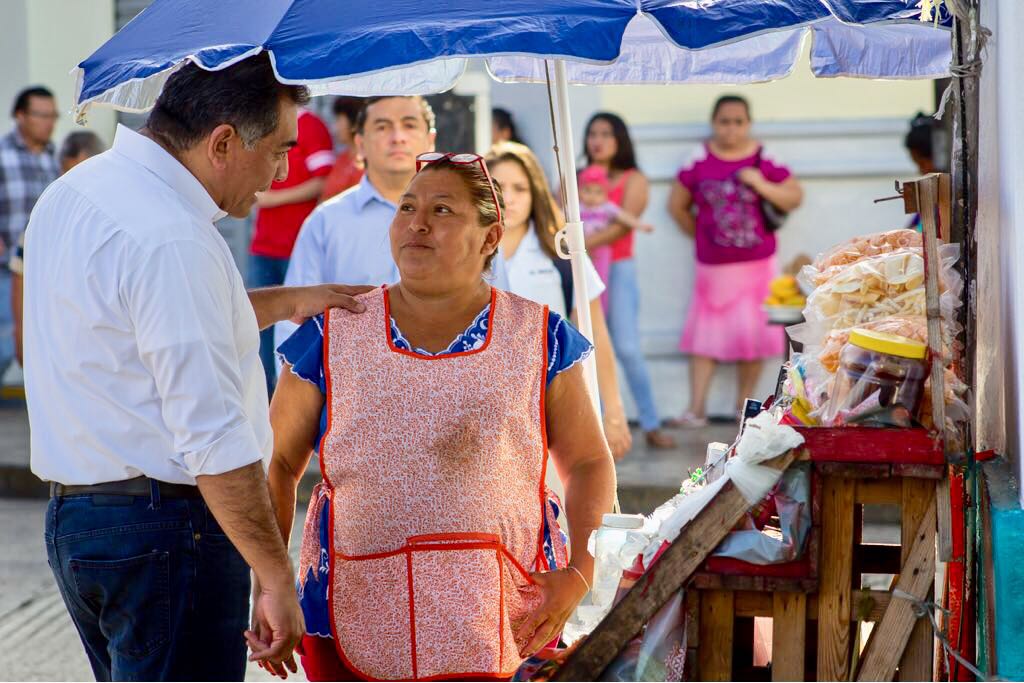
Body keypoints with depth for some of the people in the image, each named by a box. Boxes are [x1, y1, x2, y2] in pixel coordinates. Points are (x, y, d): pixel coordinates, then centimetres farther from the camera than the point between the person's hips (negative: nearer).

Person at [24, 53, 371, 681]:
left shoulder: (76, 192, 11)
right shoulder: (171, 241, -21)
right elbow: (215, 440, -23)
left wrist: (288, 302, 30)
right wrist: (277, 581, -19)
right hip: (162, 533, -10)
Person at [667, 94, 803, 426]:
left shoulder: (764, 159, -2)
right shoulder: (699, 160, -1)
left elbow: (794, 198, -1)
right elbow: (677, 205, 8)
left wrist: (762, 185, -14)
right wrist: (700, 234, 9)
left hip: (756, 264, 0)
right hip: (712, 265, 0)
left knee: (752, 333, 3)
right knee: (705, 334, 1)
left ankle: (744, 404, 16)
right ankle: (696, 408, 3)